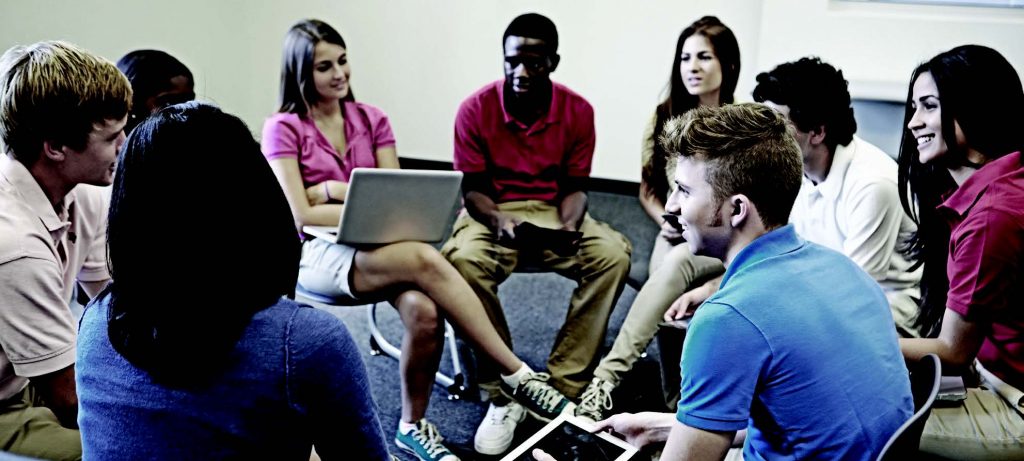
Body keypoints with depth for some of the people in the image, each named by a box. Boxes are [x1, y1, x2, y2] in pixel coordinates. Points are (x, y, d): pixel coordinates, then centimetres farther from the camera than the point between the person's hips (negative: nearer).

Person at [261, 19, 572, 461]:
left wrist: (333, 188, -10)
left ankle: (413, 425, -12)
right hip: (318, 254, -3)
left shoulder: (372, 120, 10)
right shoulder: (283, 128, -1)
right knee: (424, 259, -35)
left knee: (424, 311, -33)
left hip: (377, 249, 4)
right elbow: (301, 215, -10)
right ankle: (518, 375, -30)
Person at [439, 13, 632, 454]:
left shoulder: (578, 111, -4)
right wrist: (497, 220, -27)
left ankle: (563, 386, -20)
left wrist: (569, 227, -22)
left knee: (613, 253, -27)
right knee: (464, 259, -36)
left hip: (553, 212, 2)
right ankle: (503, 394, -23)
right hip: (491, 212, -2)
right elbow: (471, 187, -5)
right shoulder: (475, 108, -9)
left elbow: (574, 186, 0)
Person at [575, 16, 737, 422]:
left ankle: (606, 378, -42)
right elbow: (648, 190, 15)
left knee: (679, 262, -36)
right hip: (675, 237, 3)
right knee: (671, 307, -31)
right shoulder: (666, 117, 9)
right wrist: (666, 221, -5)